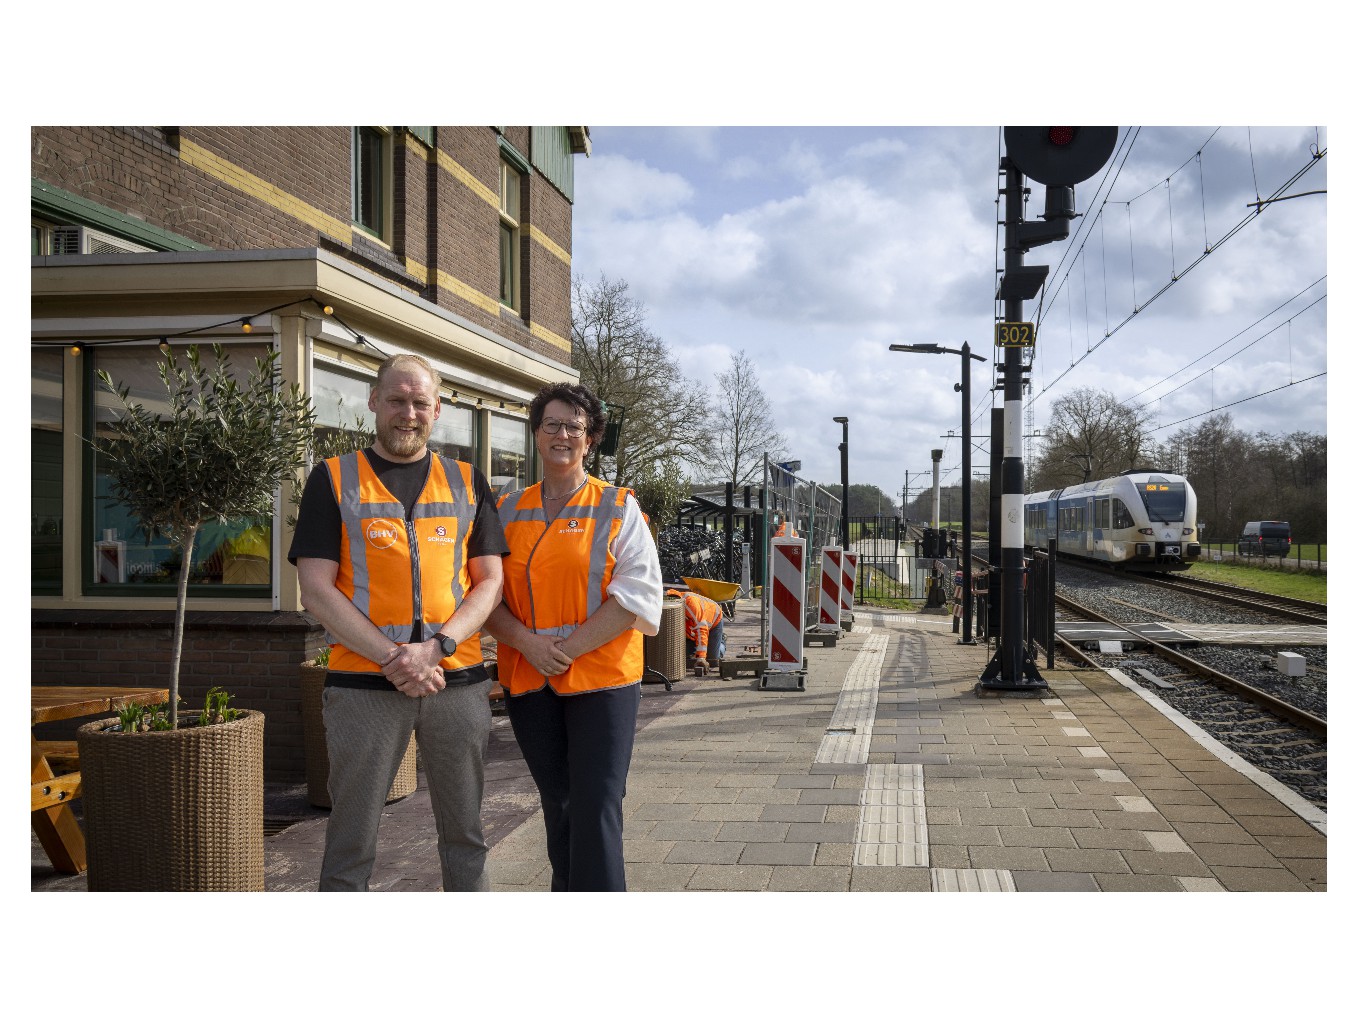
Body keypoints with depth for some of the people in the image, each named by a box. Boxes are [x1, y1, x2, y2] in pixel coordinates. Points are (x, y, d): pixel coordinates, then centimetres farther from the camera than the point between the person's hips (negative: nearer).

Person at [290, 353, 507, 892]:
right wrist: (393, 659, -13)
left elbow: (489, 581, 6)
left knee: (465, 836, 11)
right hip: (363, 685, -2)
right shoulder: (334, 478, 4)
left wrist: (434, 647, -11)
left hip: (457, 681, 2)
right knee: (351, 846, 4)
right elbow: (316, 590, -3)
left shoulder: (467, 482, 11)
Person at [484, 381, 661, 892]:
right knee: (557, 807, 13)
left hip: (601, 679, -3)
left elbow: (639, 595, -7)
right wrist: (529, 643, -12)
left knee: (596, 810, -7)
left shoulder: (618, 509, 2)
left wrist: (570, 647, -14)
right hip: (528, 683, 4)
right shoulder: (508, 511, 12)